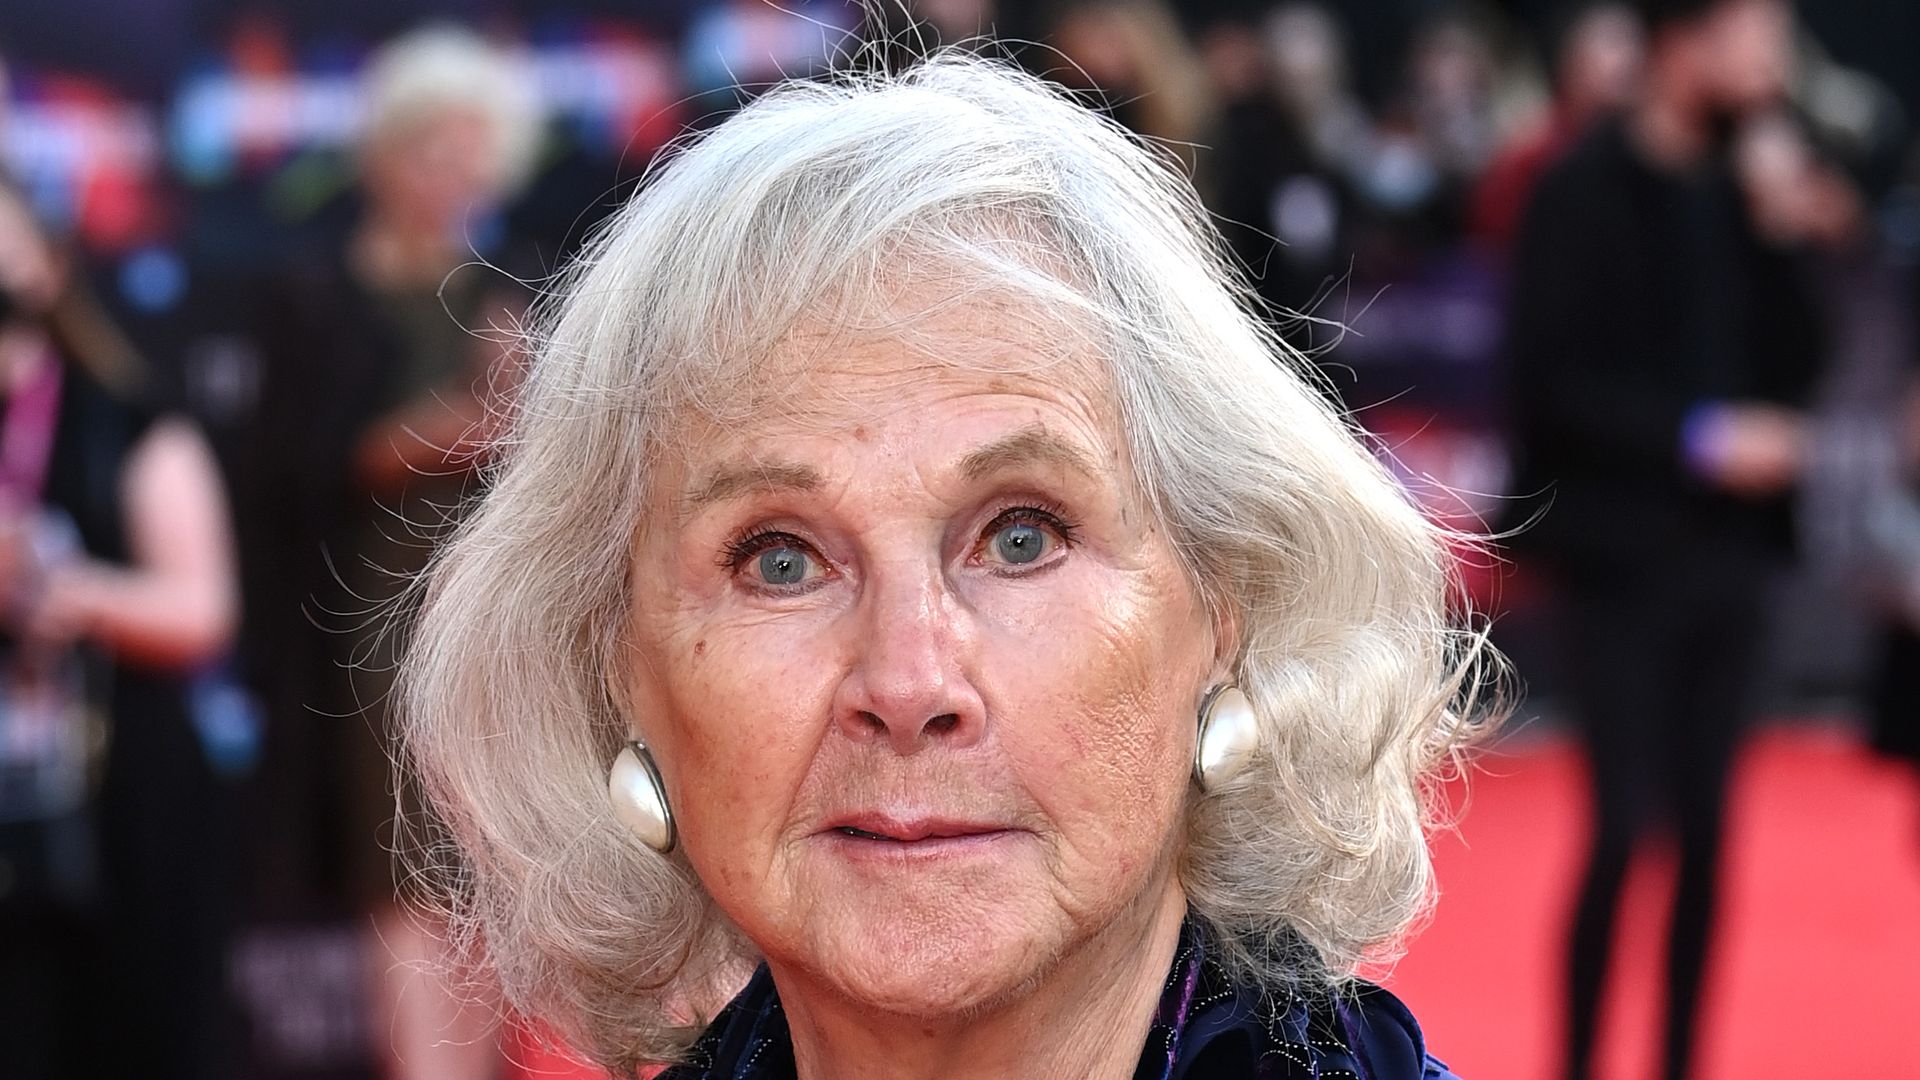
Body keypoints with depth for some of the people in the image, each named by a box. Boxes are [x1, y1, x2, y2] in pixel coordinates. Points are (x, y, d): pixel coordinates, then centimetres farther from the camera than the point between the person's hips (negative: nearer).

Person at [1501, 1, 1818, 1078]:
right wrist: (1697, 436, -19)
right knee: (1625, 825, -6)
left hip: (1727, 548, 6)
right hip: (1628, 549, -6)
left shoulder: (1742, 190, 7)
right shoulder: (1588, 190, -9)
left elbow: (1786, 360, 9)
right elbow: (1553, 381, -13)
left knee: (1706, 828, 8)